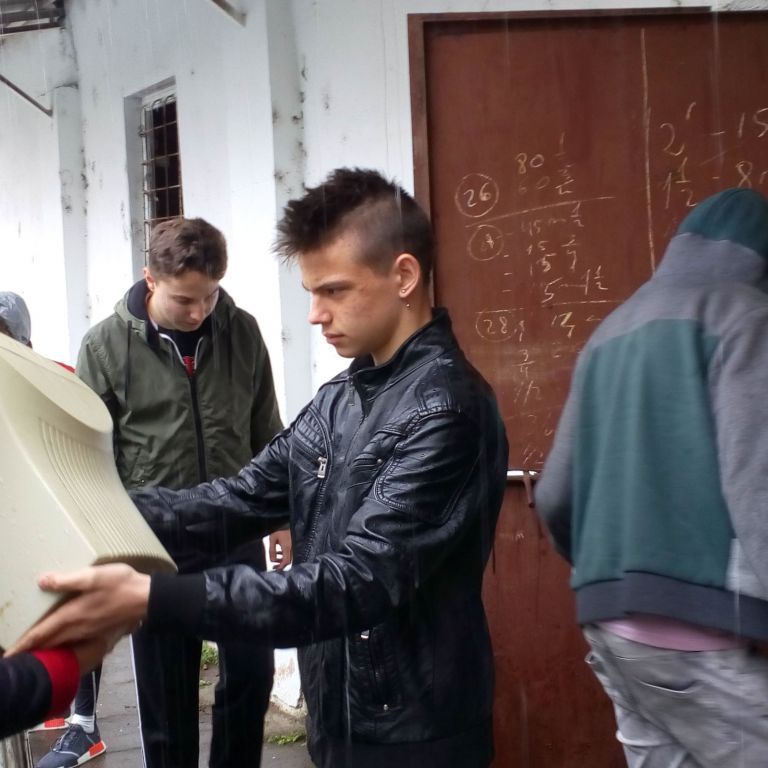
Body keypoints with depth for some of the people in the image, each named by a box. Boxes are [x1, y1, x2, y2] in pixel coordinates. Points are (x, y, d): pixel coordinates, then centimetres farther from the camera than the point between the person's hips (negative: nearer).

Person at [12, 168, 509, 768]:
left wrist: (150, 599, -35)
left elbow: (357, 583, -30)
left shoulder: (447, 410, -23)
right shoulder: (341, 398, 6)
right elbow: (245, 496, 5)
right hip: (339, 717, 7)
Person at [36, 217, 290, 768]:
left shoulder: (242, 333, -1)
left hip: (238, 534, 3)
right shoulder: (106, 346, -9)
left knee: (252, 674, 12)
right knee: (167, 692, 10)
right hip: (158, 544, -2)